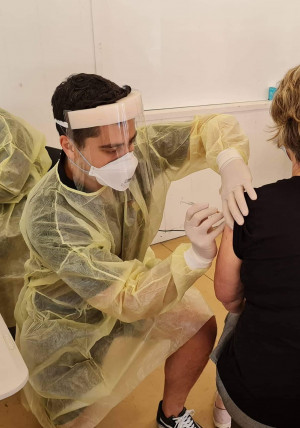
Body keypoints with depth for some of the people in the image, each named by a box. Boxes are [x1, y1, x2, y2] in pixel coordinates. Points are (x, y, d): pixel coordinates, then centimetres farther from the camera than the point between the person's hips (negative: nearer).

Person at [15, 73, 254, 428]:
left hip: (133, 273, 5)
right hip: (67, 318, -4)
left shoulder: (142, 148, -25)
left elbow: (213, 128, -15)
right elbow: (127, 300, -37)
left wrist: (231, 162, -38)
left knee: (200, 326, -9)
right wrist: (196, 255, -51)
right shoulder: (48, 220, -37)